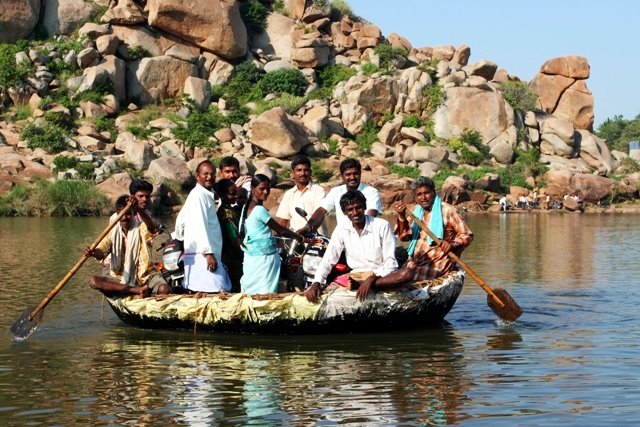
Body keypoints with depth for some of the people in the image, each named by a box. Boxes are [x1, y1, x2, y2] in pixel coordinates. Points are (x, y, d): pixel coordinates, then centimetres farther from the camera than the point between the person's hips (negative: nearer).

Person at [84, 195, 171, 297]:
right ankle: (138, 290, -27)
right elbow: (101, 252, -8)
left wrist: (138, 209, -48)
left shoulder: (141, 228, -4)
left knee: (164, 290, -36)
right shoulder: (114, 232, 7)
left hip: (145, 276, -4)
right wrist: (93, 253, -35)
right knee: (94, 281, -25)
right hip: (121, 279, 5)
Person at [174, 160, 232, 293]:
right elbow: (199, 226, -18)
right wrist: (208, 252, -21)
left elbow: (181, 219, 28)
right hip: (202, 256, -10)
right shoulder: (198, 194, -10)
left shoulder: (208, 195, 21)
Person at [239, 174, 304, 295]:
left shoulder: (246, 207, 9)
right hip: (264, 258, -9)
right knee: (266, 294, -7)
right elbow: (280, 230, -10)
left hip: (250, 257, 9)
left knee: (251, 293, 7)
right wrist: (300, 238, 1)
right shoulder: (260, 210, -15)